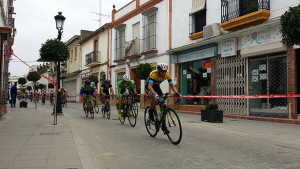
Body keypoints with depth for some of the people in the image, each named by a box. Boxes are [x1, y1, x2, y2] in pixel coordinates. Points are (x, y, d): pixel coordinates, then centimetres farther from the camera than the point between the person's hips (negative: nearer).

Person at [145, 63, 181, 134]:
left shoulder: (167, 75, -21)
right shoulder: (153, 74, -35)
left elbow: (172, 85, -19)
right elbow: (149, 86, -44)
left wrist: (176, 92, -40)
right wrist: (155, 94, -61)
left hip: (157, 87, 5)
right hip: (149, 87, -4)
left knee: (162, 105, -8)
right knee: (155, 99, -35)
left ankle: (163, 126, -1)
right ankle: (150, 112, -3)